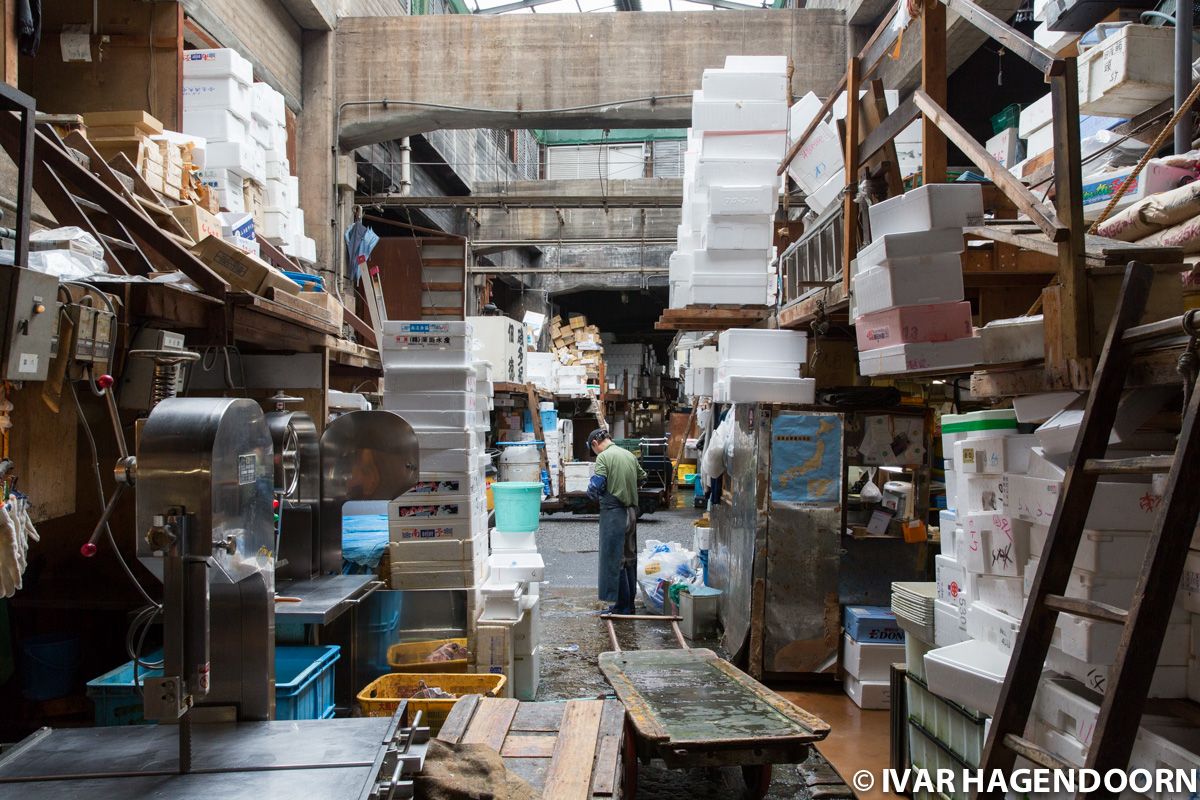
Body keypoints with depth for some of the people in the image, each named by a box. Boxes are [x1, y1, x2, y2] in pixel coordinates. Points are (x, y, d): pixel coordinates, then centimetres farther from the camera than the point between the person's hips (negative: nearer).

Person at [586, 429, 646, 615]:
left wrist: (593, 495, 5)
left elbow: (596, 486, -16)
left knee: (614, 559, -1)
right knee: (629, 558, 14)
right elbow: (642, 477, 22)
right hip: (631, 512, 7)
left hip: (613, 512, -7)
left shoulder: (603, 457, -10)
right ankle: (630, 603, 20)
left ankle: (622, 605, 1)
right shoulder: (629, 455, 11)